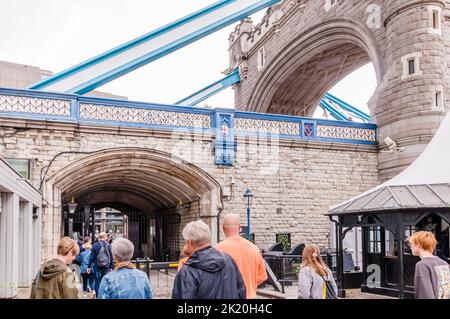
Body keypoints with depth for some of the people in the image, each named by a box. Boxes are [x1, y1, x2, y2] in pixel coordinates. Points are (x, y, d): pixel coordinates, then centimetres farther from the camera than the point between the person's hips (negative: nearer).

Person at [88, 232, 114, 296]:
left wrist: (89, 267, 4)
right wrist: (111, 267, 9)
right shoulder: (108, 246, -3)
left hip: (97, 267, -1)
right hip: (106, 267, 1)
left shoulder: (95, 245, -6)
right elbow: (111, 257, 1)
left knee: (97, 282, 6)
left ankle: (97, 296, 8)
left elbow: (92, 257, -4)